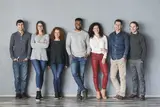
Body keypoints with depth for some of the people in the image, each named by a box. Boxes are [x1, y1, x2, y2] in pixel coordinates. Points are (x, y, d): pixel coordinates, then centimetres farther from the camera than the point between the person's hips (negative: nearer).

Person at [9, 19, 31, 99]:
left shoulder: (28, 35, 5)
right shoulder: (14, 35, 5)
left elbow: (29, 47, 5)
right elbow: (11, 47, 5)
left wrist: (28, 57, -3)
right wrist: (13, 57, -4)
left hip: (24, 60, 0)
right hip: (16, 60, 0)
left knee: (24, 77, 0)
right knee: (17, 77, 0)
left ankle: (23, 92, 11)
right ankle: (18, 93, 8)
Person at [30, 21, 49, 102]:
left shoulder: (46, 36, 13)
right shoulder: (33, 35, 15)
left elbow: (46, 45, -4)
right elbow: (32, 45, -1)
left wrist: (37, 44, -2)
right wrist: (42, 44, -2)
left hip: (43, 57, 1)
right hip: (35, 56, -1)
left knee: (41, 74, -1)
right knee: (38, 72, -17)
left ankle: (39, 92, 6)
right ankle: (38, 92, -17)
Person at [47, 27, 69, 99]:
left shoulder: (63, 42, 8)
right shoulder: (51, 42, 10)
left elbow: (65, 52, 6)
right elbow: (48, 52, 8)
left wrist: (66, 63, 1)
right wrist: (48, 63, 2)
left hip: (61, 61, -1)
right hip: (53, 62, 1)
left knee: (58, 76, -9)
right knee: (55, 77, -4)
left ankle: (59, 93, 5)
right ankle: (56, 93, 2)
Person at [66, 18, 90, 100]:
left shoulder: (85, 34, 8)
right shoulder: (70, 34, 8)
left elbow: (88, 45, 8)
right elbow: (67, 45, 5)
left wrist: (87, 54, -5)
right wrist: (70, 54, -7)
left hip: (83, 57, 0)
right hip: (74, 57, 0)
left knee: (81, 75, 0)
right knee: (74, 73, -17)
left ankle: (79, 93, 7)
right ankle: (84, 90, -6)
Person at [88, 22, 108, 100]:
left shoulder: (104, 37, 10)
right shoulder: (91, 38, 8)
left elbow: (106, 48, 5)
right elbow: (93, 48, -5)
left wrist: (104, 57, -5)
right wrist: (101, 49, -11)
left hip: (102, 56, 1)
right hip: (94, 56, -1)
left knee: (106, 74, -11)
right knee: (95, 74, -2)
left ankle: (103, 91, 1)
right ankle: (97, 92, 3)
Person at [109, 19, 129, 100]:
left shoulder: (124, 35, 3)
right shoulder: (111, 35, 14)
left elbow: (127, 46, -1)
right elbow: (110, 47, 14)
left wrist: (124, 57, -10)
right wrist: (111, 57, 5)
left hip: (121, 59, -4)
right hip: (113, 59, 4)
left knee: (122, 77, -4)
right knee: (112, 77, 1)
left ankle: (122, 94, 3)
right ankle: (118, 92, 14)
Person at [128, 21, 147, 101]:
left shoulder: (141, 37, 0)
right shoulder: (129, 37, 10)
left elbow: (144, 49, -3)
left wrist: (142, 59, -9)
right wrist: (128, 58, 2)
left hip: (139, 60, -3)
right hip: (131, 60, 3)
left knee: (141, 77, -3)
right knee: (134, 78, 7)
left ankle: (142, 94, -1)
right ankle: (134, 93, 12)